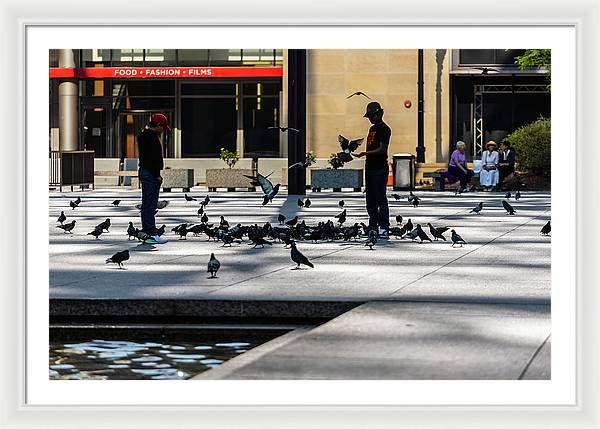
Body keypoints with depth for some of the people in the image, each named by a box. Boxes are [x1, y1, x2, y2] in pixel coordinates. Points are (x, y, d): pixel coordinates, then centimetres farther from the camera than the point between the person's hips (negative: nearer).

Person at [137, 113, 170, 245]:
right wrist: (157, 175, -20)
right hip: (151, 173, -11)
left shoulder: (142, 135, 16)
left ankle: (145, 232, 19)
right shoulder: (152, 137, -16)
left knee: (146, 204, 14)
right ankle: (151, 235, -14)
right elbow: (153, 158, -21)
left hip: (143, 170, 11)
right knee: (150, 204, -12)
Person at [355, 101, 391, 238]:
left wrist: (365, 153, -24)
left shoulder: (384, 129, -8)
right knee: (371, 200, 8)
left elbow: (382, 149, -16)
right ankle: (373, 227, 12)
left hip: (380, 169, -9)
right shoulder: (372, 129, 19)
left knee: (381, 198, -10)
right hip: (370, 168, 9)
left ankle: (384, 228, -10)